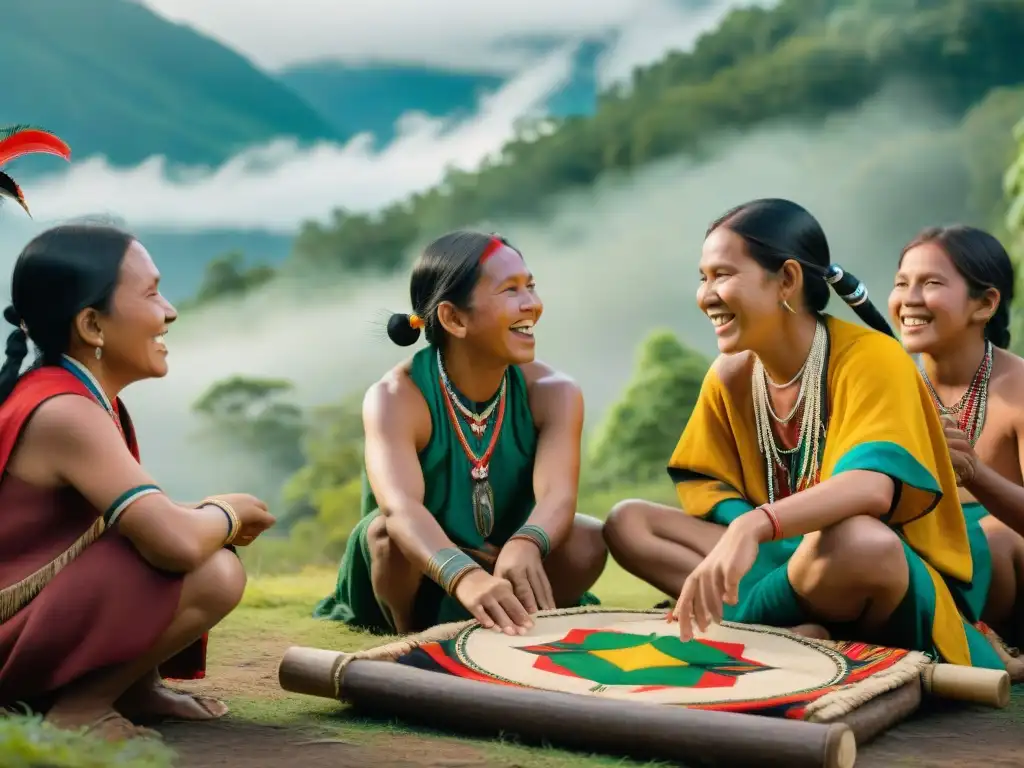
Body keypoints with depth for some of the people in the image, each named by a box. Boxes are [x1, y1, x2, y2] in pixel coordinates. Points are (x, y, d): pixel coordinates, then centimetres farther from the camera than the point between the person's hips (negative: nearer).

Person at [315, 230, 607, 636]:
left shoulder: (553, 393, -15)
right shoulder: (396, 397, -24)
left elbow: (557, 496, -33)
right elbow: (400, 507, -43)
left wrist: (524, 547, -58)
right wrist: (466, 578, -64)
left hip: (505, 563, 2)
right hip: (417, 577, -2)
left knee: (587, 541, -26)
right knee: (389, 530, -34)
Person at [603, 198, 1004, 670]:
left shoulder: (870, 357, -15)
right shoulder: (728, 377, 5)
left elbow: (874, 486, -32)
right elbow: (704, 488, 6)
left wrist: (755, 526, -47)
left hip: (892, 594, -7)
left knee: (855, 539, -41)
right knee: (628, 522, -9)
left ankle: (735, 616, -16)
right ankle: (788, 631, -24)